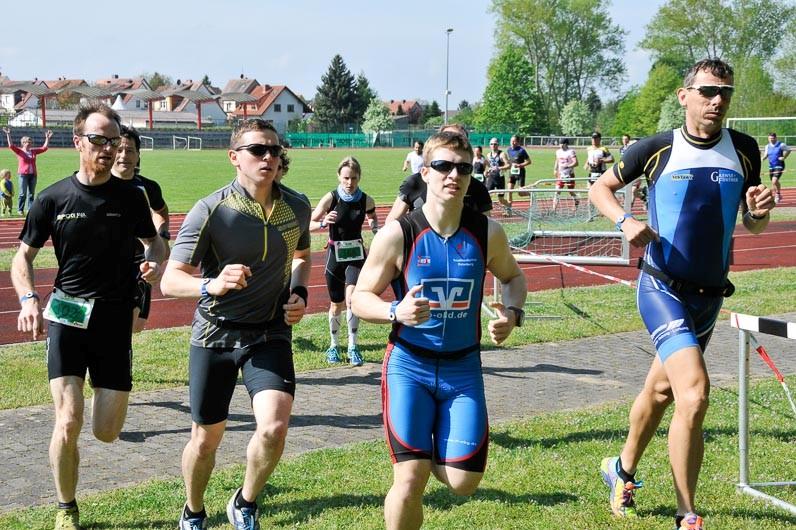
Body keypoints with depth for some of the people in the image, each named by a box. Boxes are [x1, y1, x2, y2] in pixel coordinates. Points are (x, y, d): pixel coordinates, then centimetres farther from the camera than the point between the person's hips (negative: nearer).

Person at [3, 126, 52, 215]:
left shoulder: (34, 151, 12)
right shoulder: (19, 151, 1)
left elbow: (44, 148, 15)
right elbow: (11, 145, -11)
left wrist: (47, 138, 10)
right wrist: (8, 134, -18)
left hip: (33, 175, 4)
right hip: (23, 175, -4)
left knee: (31, 193, 6)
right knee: (23, 194, -4)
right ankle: (20, 210, 5)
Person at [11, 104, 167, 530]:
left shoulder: (130, 198, 2)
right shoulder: (53, 199, -1)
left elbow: (155, 242, 17)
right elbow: (23, 258, 6)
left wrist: (155, 262, -7)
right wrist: (28, 299, -14)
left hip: (115, 320, 1)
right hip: (67, 317, -1)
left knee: (106, 432, 2)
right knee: (69, 422, -13)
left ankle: (103, 390, 39)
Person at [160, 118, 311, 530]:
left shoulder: (297, 207, -2)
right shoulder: (210, 211, -15)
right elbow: (169, 281, -18)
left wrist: (299, 292, 1)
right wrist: (211, 285, -38)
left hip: (271, 333, 2)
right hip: (215, 334, -2)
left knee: (274, 428, -18)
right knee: (206, 438, 9)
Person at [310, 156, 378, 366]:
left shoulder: (366, 200, -6)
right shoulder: (331, 198, -12)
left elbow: (373, 217, 17)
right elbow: (309, 224, -13)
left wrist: (375, 227, -4)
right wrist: (323, 223, -33)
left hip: (356, 254, 0)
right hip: (335, 254, 0)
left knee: (352, 298, -20)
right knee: (336, 304, 11)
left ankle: (353, 346, -8)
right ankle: (333, 345, 32)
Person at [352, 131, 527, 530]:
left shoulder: (487, 232, -5)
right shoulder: (397, 235, -13)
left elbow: (512, 277, 15)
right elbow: (360, 298, -5)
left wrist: (512, 312, -6)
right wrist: (396, 312, -25)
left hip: (463, 366, 3)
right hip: (409, 365, -2)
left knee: (463, 482, -2)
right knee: (411, 479, -12)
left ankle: (432, 452, 33)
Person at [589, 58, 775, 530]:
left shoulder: (743, 150, 3)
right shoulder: (657, 150, -6)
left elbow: (754, 226, 11)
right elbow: (600, 188, 6)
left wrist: (760, 209, -12)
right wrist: (626, 221, -13)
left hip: (710, 295, 5)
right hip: (663, 288, -5)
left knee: (660, 390, 21)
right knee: (695, 392, -21)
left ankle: (623, 470, 47)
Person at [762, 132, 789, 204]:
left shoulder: (781, 145, -8)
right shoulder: (767, 146, 5)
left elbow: (788, 150, 5)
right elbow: (766, 154, 16)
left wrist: (784, 157, -5)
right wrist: (763, 157, -6)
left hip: (779, 166, -5)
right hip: (771, 166, 5)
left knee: (774, 181, -21)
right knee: (773, 182, 13)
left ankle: (778, 194, -1)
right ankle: (777, 195, 32)